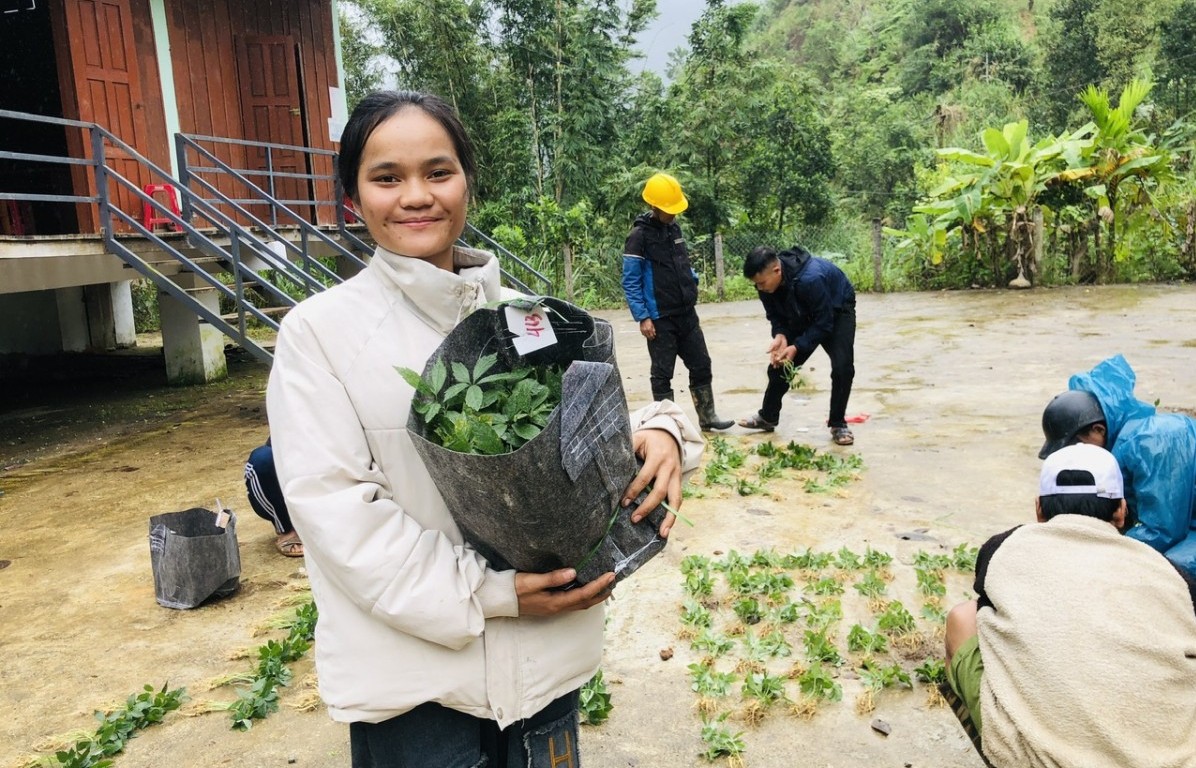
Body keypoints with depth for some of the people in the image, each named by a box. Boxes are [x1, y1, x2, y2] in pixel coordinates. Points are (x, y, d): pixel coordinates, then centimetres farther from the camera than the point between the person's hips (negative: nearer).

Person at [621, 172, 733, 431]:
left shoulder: (675, 227, 10)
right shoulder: (639, 235, -12)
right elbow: (630, 282, -14)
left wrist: (692, 287, 17)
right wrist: (642, 317, -18)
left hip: (686, 313, 7)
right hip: (660, 318, -7)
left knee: (701, 365, 10)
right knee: (662, 372, 2)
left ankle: (707, 417, 21)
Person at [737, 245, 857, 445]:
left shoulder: (811, 279, -43)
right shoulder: (767, 282, -22)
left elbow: (824, 323, -33)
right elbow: (775, 315, -7)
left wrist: (796, 348, -36)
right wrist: (780, 335, -26)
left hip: (836, 310, -6)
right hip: (803, 315, 6)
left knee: (842, 367, -21)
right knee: (779, 364, 4)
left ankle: (838, 424, -5)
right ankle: (767, 417, 22)